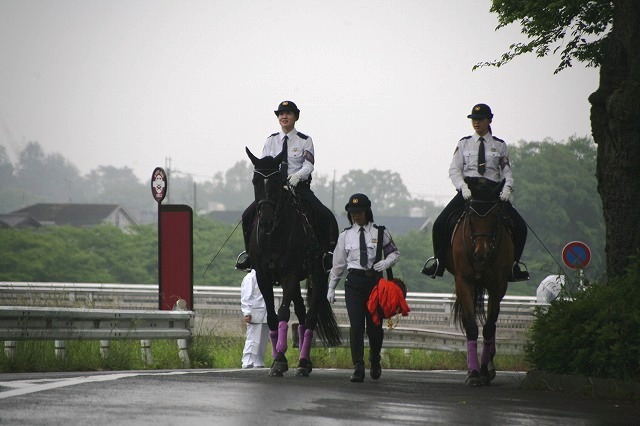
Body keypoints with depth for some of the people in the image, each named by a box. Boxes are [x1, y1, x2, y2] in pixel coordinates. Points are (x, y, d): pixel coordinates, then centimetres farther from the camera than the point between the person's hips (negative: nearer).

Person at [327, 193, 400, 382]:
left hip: (375, 280, 0)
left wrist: (386, 262, -10)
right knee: (356, 325, -8)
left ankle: (375, 362, 30)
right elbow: (338, 263, 12)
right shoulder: (345, 235, 7)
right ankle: (358, 368, -7)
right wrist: (331, 288, 13)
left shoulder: (380, 232, 3)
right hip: (354, 281, 0)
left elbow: (394, 252, 13)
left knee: (374, 325, 4)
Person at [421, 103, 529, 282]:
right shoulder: (464, 143, 10)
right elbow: (454, 170, 4)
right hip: (468, 190, 0)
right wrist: (463, 188, -15)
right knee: (440, 223, -18)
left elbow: (507, 172, 8)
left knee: (520, 227, -15)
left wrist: (507, 188, -13)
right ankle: (438, 260, 0)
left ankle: (514, 263, 2)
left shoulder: (500, 145, 11)